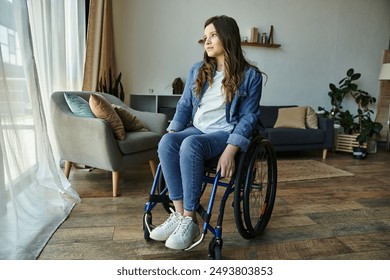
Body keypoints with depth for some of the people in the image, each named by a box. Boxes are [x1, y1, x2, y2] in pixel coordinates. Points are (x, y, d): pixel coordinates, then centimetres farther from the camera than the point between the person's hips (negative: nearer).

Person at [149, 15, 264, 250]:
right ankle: (179, 213, -23)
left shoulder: (250, 75, -2)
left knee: (190, 144, -36)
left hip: (225, 134, -4)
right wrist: (171, 132, -3)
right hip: (196, 129, 5)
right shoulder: (197, 70, 13)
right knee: (166, 142, -28)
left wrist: (230, 150, -21)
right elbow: (184, 106, 14)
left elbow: (249, 117, -7)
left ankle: (189, 220, -26)